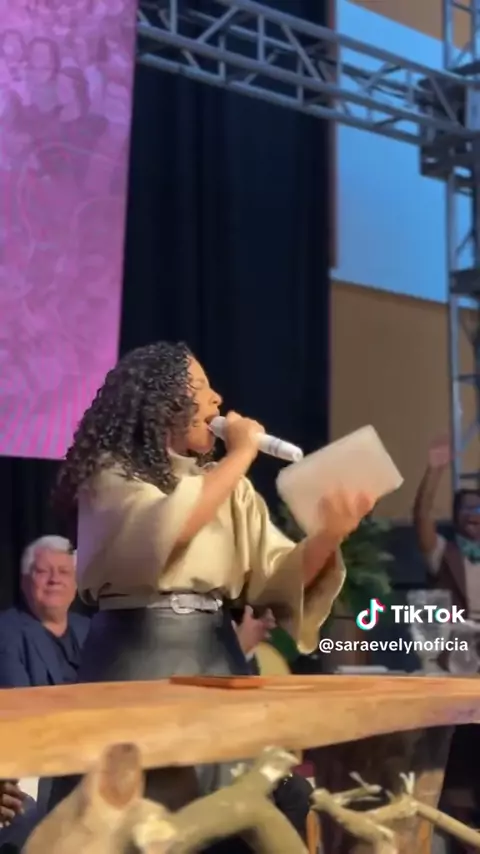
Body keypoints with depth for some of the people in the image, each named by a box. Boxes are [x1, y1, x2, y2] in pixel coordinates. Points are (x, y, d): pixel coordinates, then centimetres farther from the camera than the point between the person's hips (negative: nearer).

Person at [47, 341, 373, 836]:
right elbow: (168, 529, -22)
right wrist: (241, 453, -12)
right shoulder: (111, 473, -3)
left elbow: (277, 575, 4)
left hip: (216, 656, 5)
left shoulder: (229, 487, 14)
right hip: (137, 657, -5)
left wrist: (328, 536, -16)